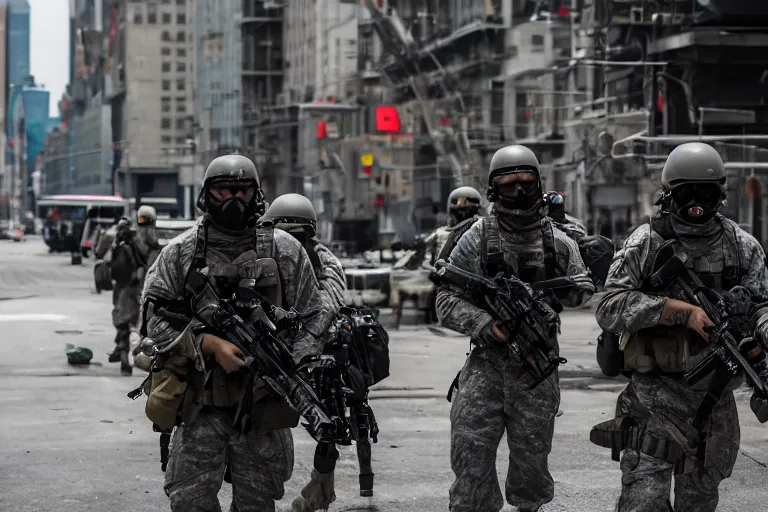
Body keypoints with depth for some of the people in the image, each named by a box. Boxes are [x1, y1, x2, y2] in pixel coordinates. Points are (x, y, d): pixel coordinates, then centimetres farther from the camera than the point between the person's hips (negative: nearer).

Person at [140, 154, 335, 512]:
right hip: (200, 405, 0)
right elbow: (155, 317, -2)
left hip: (262, 404, 1)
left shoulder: (283, 250, 4)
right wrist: (209, 344, -14)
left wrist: (293, 367, -7)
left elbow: (314, 315, 7)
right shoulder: (180, 253, 2)